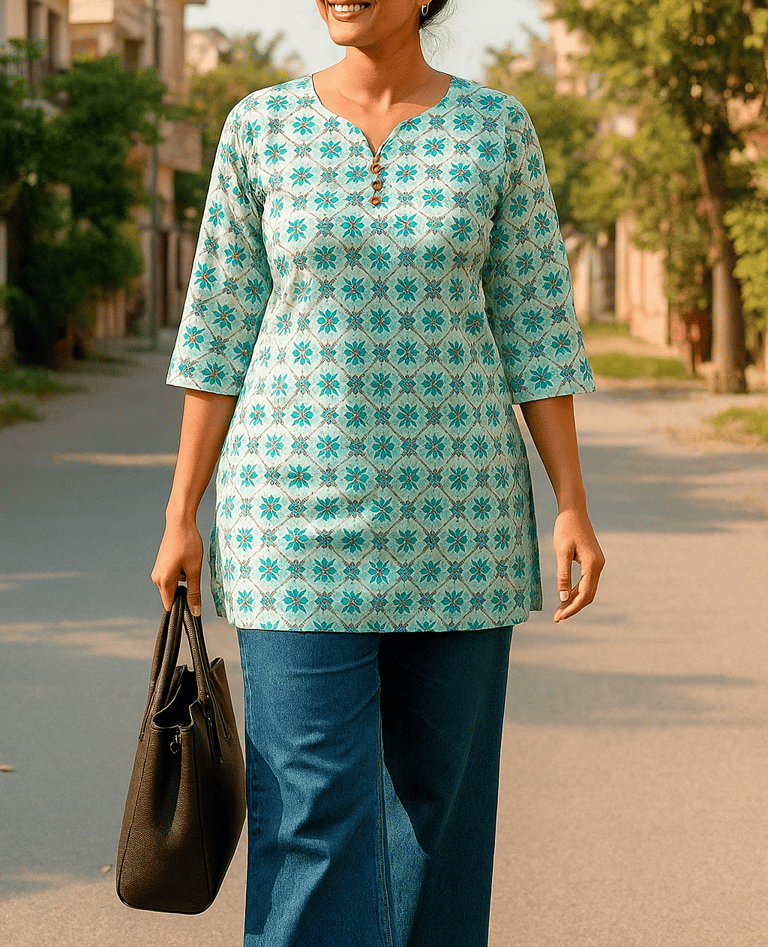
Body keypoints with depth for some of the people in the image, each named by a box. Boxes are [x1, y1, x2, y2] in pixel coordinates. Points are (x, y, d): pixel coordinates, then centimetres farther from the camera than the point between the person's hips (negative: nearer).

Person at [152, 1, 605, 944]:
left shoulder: (496, 126, 2)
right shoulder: (261, 125, 1)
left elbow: (534, 327, 3)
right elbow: (221, 328, 4)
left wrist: (573, 506, -4)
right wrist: (181, 515, 1)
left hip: (454, 504, 1)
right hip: (302, 509, -1)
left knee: (438, 786, 8)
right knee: (315, 803, -6)